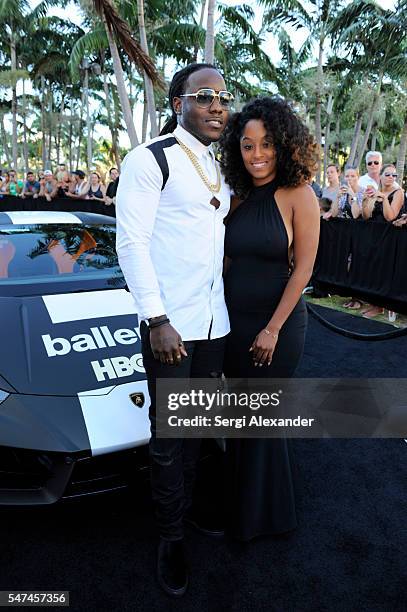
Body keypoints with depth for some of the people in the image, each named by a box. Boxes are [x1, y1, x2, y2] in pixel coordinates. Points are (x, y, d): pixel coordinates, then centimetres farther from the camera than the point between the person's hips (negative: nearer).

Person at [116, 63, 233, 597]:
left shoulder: (219, 168, 15)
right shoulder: (150, 159, -6)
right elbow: (131, 242, -12)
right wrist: (156, 320, -18)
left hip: (214, 322, 7)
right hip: (169, 325, -6)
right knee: (169, 436, 5)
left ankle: (189, 501, 39)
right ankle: (172, 535, 25)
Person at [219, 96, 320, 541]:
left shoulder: (298, 195, -11)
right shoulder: (239, 197, 6)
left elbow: (303, 269, -13)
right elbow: (229, 260, 10)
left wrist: (273, 329, -14)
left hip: (277, 323, -5)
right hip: (233, 320, 5)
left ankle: (263, 514, 34)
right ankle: (237, 499, 41)